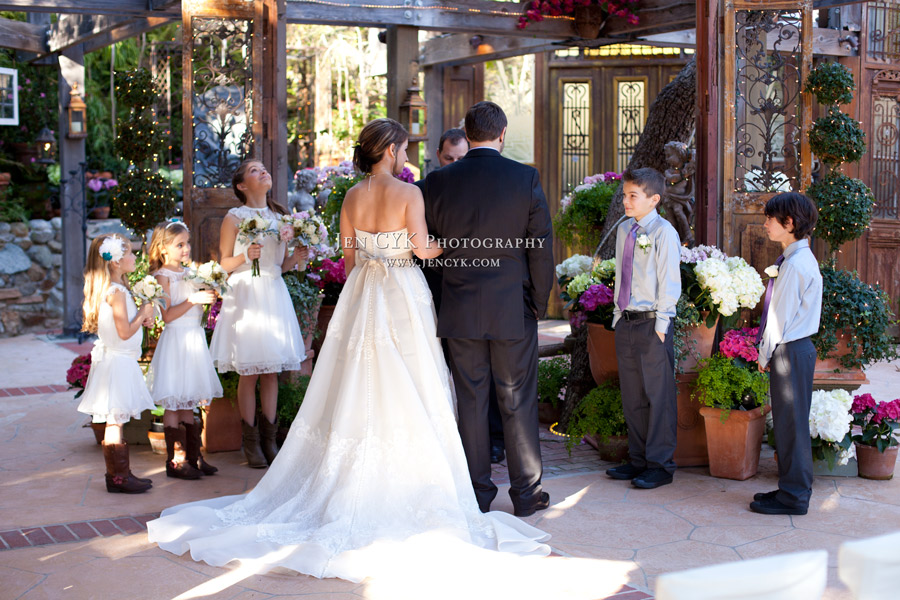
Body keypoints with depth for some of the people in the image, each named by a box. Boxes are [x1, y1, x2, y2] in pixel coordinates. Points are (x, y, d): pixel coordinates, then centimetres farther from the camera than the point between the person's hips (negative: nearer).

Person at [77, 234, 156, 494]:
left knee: (116, 421, 13)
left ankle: (120, 473, 19)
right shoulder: (116, 292, -18)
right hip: (117, 362, -10)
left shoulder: (116, 289, 13)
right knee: (115, 422, -4)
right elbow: (125, 332, -21)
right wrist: (143, 314, -8)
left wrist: (140, 318, 6)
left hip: (119, 361, 10)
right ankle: (118, 476, 0)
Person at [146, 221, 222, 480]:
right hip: (175, 340, -8)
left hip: (194, 338, 8)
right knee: (173, 403, -3)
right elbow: (168, 315, -17)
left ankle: (193, 456, 19)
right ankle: (174, 461, 2)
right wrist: (193, 300, -23)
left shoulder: (188, 273, 12)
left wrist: (207, 298, 0)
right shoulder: (163, 276, -10)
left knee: (188, 402, 13)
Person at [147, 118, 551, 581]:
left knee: (358, 392, 13)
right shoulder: (409, 194, -12)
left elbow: (349, 256, 8)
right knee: (403, 394, 3)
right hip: (403, 298, -5)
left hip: (360, 296, 5)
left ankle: (351, 487, 20)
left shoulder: (352, 197, 3)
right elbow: (422, 249, -15)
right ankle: (402, 487, 9)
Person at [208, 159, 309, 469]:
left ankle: (269, 439, 13)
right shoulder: (234, 218, -2)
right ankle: (251, 442, 7)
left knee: (271, 372, 6)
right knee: (248, 372, -2)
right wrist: (246, 257, -19)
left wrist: (296, 257, -4)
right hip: (245, 296, -4)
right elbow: (224, 264, -2)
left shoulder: (280, 216, 12)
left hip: (274, 295, 4)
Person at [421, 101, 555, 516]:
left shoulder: (438, 181, -2)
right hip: (514, 310, -1)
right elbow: (541, 247, -5)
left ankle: (477, 493, 17)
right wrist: (539, 302, 5)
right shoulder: (526, 178, -7)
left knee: (470, 401, 9)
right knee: (518, 402, 8)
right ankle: (526, 493, 16)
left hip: (460, 310, 1)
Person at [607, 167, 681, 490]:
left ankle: (660, 465, 9)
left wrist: (661, 324, -13)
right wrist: (618, 315, 14)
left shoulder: (663, 232, -9)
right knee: (632, 396, 13)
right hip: (626, 323, 7)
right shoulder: (624, 230, 12)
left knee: (658, 396, 0)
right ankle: (638, 459, 25)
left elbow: (669, 282, -11)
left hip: (652, 323, -7)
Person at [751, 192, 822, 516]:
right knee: (788, 422, 16)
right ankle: (792, 488, 25)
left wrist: (765, 354, -9)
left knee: (791, 424, -2)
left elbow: (781, 316, -17)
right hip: (795, 348, 10)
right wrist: (768, 352, 13)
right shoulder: (801, 259, 13)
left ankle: (794, 497, 6)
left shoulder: (795, 264, -19)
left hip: (790, 352, -10)